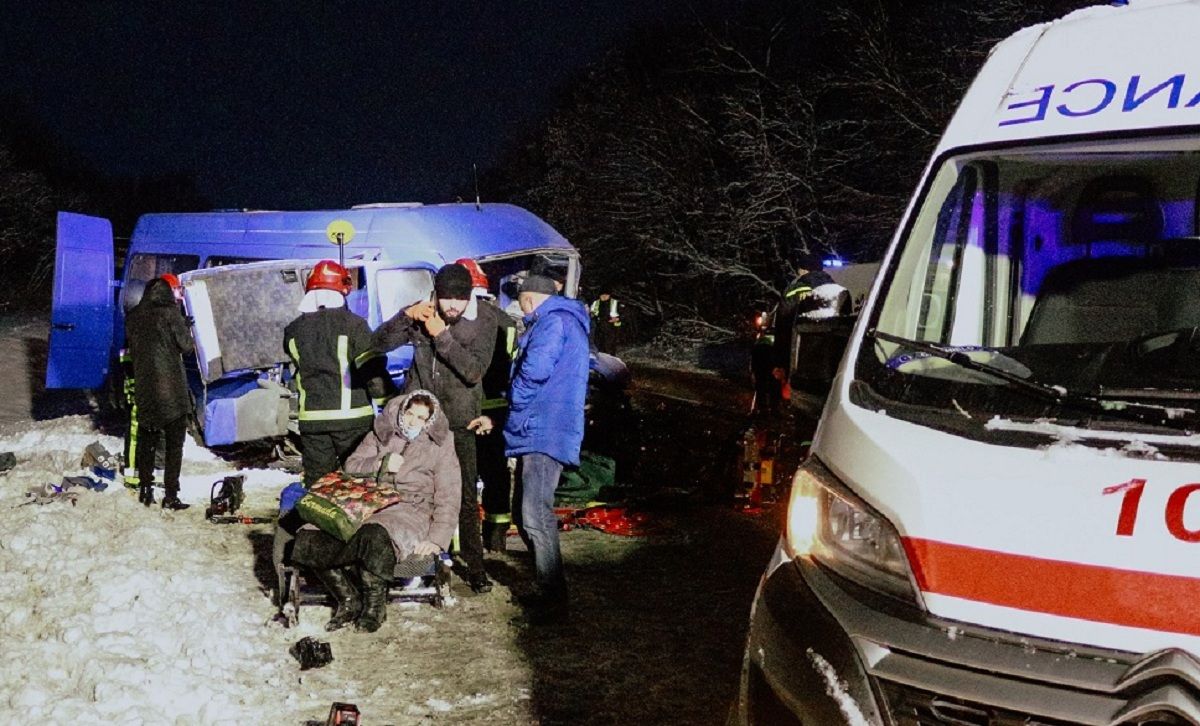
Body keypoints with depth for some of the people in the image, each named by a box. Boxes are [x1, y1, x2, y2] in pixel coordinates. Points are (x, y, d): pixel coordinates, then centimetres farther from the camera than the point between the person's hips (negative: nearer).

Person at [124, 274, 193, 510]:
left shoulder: (133, 317, 4)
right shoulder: (170, 313, -10)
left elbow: (131, 349, 12)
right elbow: (186, 347, -6)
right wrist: (182, 327, 10)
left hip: (144, 390, 4)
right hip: (172, 391, -4)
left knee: (146, 442, 16)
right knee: (174, 444, 3)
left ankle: (145, 490, 19)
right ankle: (171, 495, 0)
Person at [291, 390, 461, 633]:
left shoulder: (439, 446, 8)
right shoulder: (381, 433, 17)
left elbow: (448, 498, 1)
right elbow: (351, 465, 14)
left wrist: (436, 539, -12)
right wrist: (380, 464, -6)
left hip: (411, 510, -4)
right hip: (369, 505, 4)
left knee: (375, 536, -39)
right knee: (309, 538, -19)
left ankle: (375, 605, -15)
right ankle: (349, 600, -4)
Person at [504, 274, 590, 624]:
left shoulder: (552, 321, -7)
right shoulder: (564, 321, 26)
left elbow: (535, 369, -22)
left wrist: (515, 403, -4)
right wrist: (501, 418, 24)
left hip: (543, 433, -11)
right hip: (539, 433, 11)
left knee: (536, 517, -13)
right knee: (528, 515, 15)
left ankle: (553, 599, -9)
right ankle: (549, 590, 23)